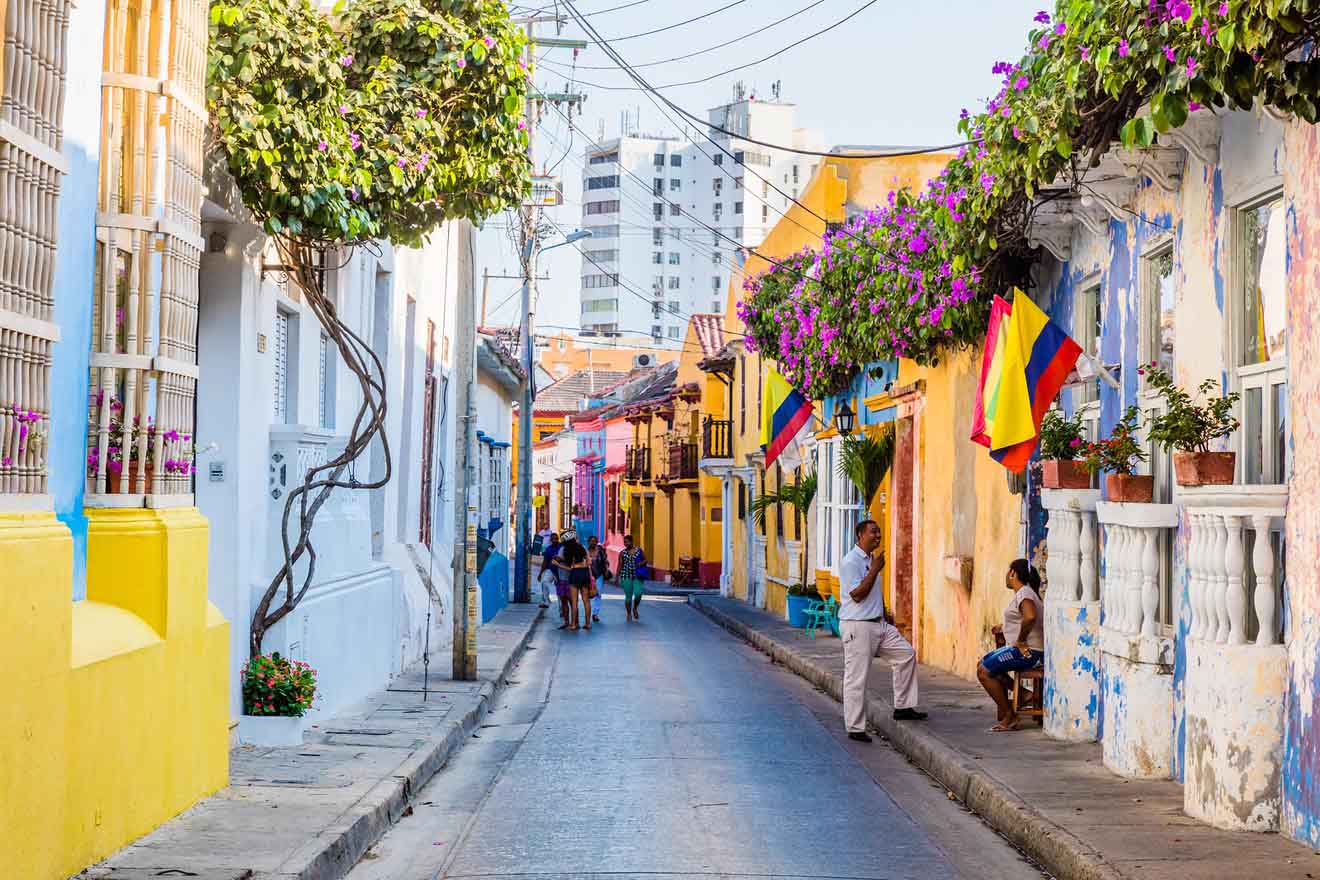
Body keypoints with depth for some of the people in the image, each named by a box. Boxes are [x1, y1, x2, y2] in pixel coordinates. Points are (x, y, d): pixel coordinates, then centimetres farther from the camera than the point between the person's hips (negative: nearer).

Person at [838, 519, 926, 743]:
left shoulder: (871, 559, 16)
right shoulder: (850, 562, -14)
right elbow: (857, 594, -22)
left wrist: (884, 614, 18)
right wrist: (875, 569, -19)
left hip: (879, 624, 9)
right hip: (857, 626, -9)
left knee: (906, 654, 7)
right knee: (856, 678, -4)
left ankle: (903, 707, 15)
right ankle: (855, 728, 2)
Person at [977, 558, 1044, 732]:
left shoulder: (1024, 593, -16)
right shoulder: (1024, 592, 17)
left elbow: (1030, 616, -35)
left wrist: (1020, 641, -24)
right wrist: (1004, 629, 16)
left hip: (1028, 652, -11)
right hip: (1023, 649, 11)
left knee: (984, 671, -13)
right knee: (983, 664, 16)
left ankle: (1009, 717, -8)